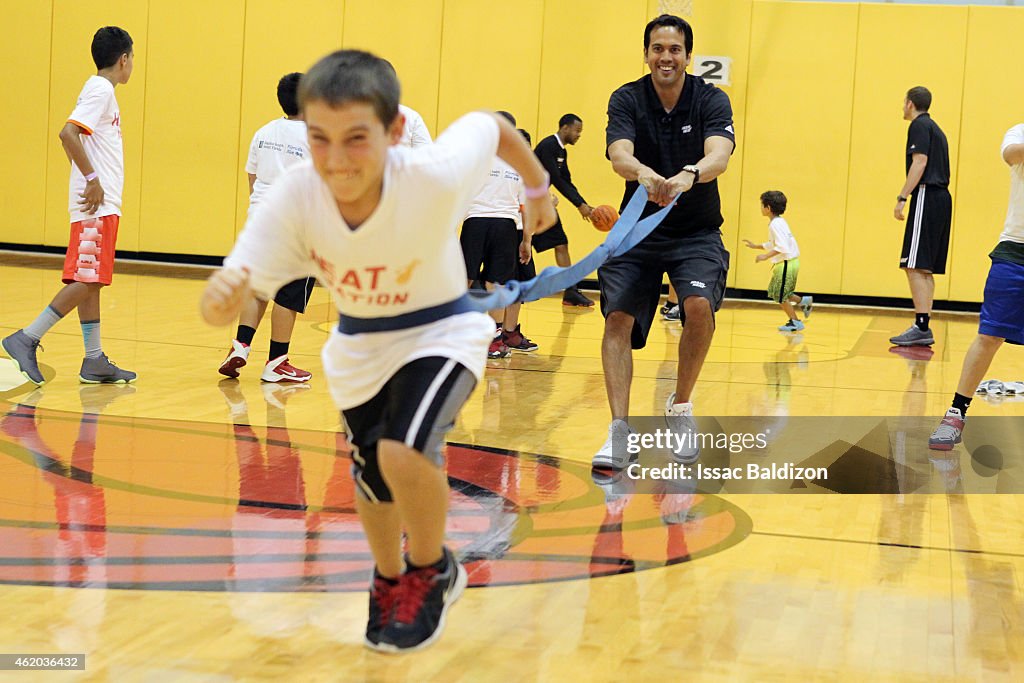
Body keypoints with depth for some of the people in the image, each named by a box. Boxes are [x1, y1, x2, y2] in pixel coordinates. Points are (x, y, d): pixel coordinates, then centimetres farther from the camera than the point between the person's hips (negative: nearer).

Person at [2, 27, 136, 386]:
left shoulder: (100, 90, 18)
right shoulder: (101, 90, -10)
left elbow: (76, 137, 25)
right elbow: (68, 133, -23)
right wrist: (93, 179, -21)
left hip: (101, 204, 10)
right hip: (96, 205, -10)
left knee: (90, 282, 8)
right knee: (86, 280, -12)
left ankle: (95, 361, 10)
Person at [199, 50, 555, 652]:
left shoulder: (435, 176, -34)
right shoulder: (295, 198, -30)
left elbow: (490, 124, -12)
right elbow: (224, 304, -34)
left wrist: (538, 185, 5)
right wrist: (223, 296, -58)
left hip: (441, 331, -3)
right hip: (358, 344, 3)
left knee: (404, 452, -28)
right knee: (374, 482, 17)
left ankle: (432, 572, 3)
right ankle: (390, 580, 51)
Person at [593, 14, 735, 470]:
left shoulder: (711, 100, -8)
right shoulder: (627, 99, -6)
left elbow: (718, 155, -27)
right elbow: (619, 155, -25)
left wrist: (689, 175, -51)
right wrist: (644, 173, -49)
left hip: (697, 233, -1)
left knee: (700, 306, -25)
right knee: (618, 318, -14)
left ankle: (681, 407, -2)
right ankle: (619, 431, -10)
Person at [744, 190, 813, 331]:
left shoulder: (775, 224, -18)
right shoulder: (779, 222, 12)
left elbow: (781, 247, -26)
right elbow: (773, 244, 22)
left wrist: (766, 256, -26)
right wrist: (756, 246, 24)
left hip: (787, 264, -10)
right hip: (789, 262, 10)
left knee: (780, 295, 0)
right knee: (776, 293, 17)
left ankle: (795, 321, 8)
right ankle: (804, 301, 20)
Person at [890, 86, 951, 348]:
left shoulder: (919, 125, -4)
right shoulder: (935, 129, 24)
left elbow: (920, 162, -15)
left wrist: (902, 197, -19)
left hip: (927, 197, -10)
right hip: (941, 197, 10)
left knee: (915, 266, -13)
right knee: (925, 269, 10)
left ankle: (921, 327, -19)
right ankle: (923, 329, 9)